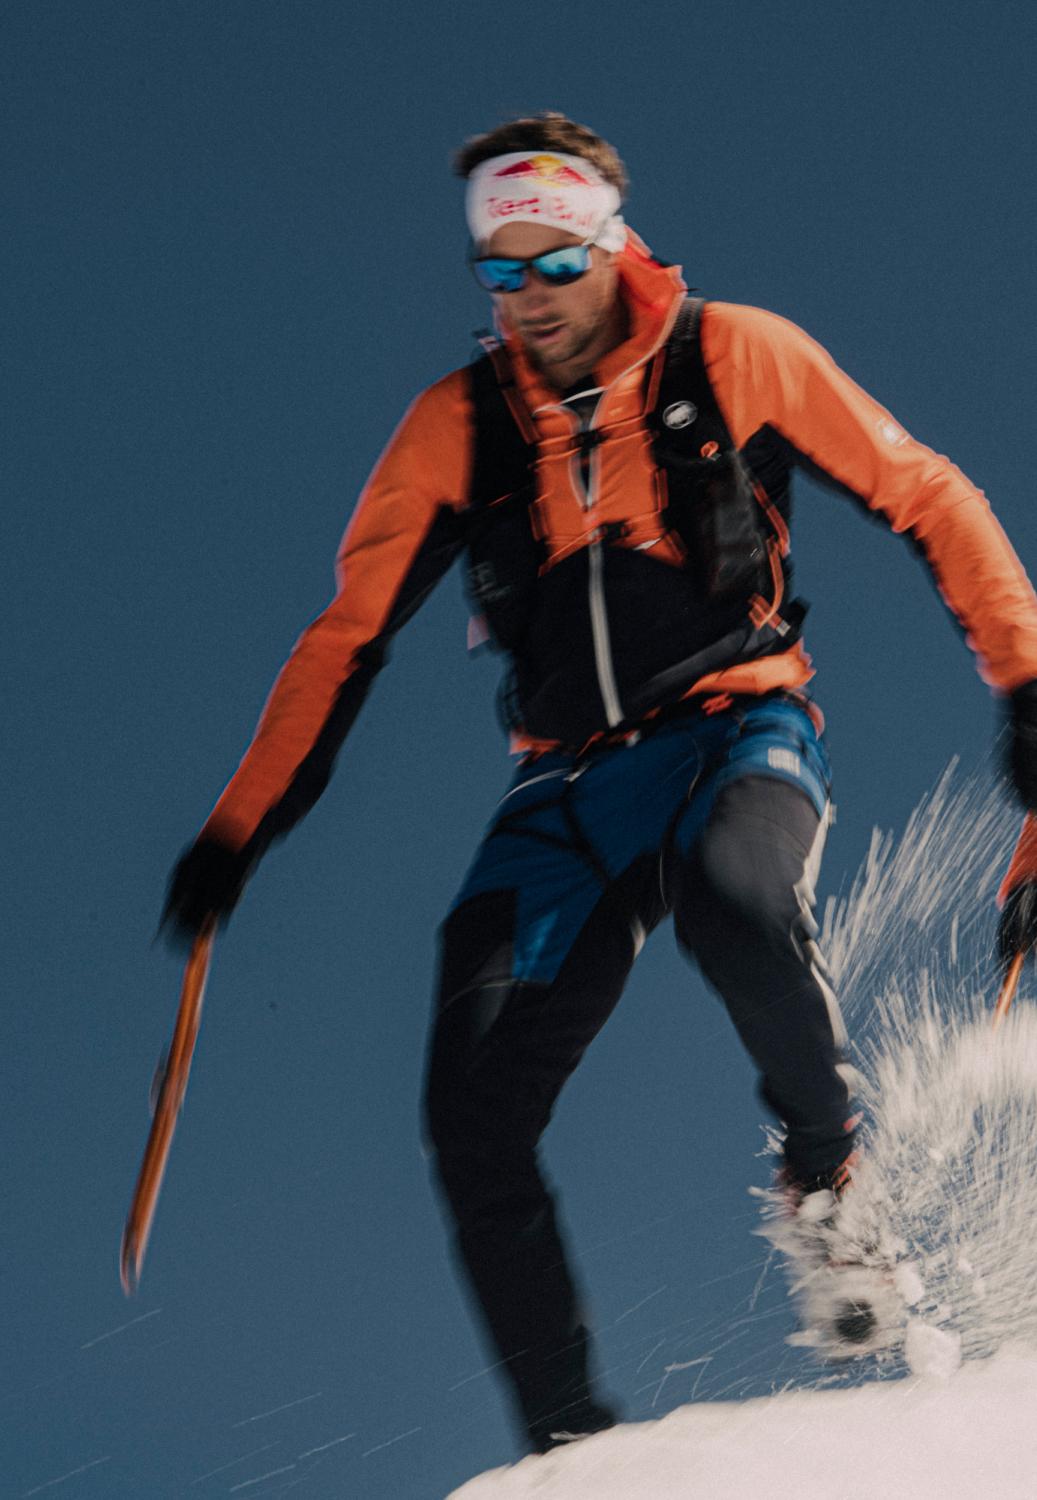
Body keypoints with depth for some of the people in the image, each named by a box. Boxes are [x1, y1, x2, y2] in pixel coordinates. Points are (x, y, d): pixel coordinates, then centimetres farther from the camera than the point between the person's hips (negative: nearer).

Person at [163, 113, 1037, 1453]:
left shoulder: (732, 357, -2)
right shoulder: (457, 426, 5)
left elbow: (925, 500, 4)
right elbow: (348, 634, 10)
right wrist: (240, 825, 6)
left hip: (737, 726, -3)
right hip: (570, 782, 3)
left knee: (736, 905, -39)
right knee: (473, 1118, -11)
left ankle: (828, 1168, -10)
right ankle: (570, 1442, 1)